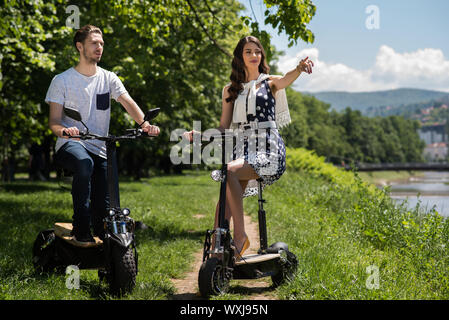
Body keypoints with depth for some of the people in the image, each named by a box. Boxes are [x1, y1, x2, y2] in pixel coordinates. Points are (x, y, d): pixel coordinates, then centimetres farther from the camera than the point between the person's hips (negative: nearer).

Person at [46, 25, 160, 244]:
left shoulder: (108, 79, 10)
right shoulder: (62, 80, 1)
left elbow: (128, 103, -5)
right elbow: (53, 121, -4)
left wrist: (144, 124, -26)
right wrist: (64, 130, -29)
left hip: (99, 150, 3)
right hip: (70, 144, -3)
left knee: (104, 207, -7)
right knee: (85, 164, -38)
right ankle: (81, 229, -27)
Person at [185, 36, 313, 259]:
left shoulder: (269, 82, 10)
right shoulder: (231, 90, 19)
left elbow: (287, 79, -15)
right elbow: (223, 128, 16)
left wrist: (299, 69, -38)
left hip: (269, 149, -4)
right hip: (243, 148, 4)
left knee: (230, 171, -32)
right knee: (225, 203, -13)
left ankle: (240, 236, -26)